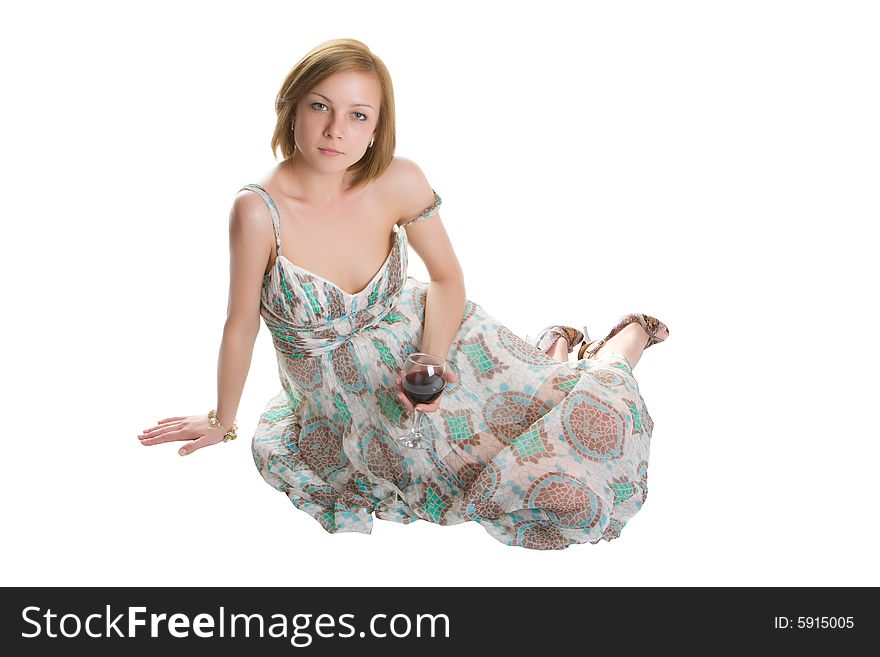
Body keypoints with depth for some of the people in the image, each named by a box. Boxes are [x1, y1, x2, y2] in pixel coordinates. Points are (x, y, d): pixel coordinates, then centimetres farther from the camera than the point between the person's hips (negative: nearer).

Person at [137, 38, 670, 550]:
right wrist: (223, 423, 1)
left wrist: (433, 363, -21)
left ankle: (628, 339, 26)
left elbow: (448, 278, -4)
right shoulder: (260, 210, -26)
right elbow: (242, 325, -13)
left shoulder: (400, 182, -19)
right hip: (336, 392, 0)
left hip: (425, 336, 1)